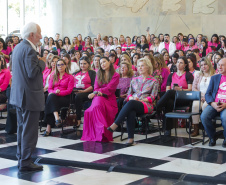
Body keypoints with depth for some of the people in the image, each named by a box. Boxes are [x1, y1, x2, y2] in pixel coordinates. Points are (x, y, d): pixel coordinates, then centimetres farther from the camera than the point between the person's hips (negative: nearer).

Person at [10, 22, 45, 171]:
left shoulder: (18, 47, 12)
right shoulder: (29, 50, -19)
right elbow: (32, 72, -24)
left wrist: (37, 61, 10)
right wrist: (42, 63, -9)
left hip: (19, 95, 10)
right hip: (30, 96, -10)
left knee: (22, 128, 18)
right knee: (29, 130, -3)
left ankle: (21, 158, 27)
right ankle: (25, 162, 1)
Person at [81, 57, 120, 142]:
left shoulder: (115, 75, 9)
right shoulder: (98, 75, 24)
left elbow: (109, 88, -5)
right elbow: (96, 87, 12)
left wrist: (96, 93, -17)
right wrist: (99, 93, -12)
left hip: (109, 98, -3)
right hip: (98, 97, 3)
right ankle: (101, 132, -38)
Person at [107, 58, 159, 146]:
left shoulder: (153, 81, 11)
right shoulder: (134, 80, 24)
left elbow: (152, 97, 2)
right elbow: (129, 93, 20)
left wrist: (140, 100, -11)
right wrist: (131, 98, -4)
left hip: (146, 105, -3)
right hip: (133, 104, 3)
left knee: (130, 103, -37)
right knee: (131, 112, -37)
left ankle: (114, 125, -44)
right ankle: (130, 137, -41)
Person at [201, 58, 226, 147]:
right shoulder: (214, 78, 20)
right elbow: (207, 94, 13)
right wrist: (213, 104, -8)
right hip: (214, 105, 3)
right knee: (204, 116, -27)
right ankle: (212, 137, -3)